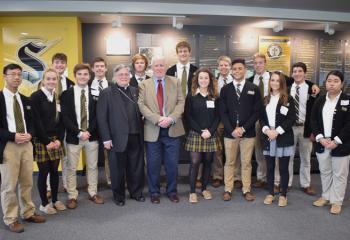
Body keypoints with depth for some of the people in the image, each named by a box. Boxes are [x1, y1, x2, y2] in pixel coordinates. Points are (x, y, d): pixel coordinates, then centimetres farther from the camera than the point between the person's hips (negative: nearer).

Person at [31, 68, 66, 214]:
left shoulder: (58, 97, 8)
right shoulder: (36, 97, -7)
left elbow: (61, 120, 8)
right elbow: (36, 122, -12)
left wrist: (59, 139, -4)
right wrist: (46, 141, -13)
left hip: (56, 140, 5)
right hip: (41, 141, -5)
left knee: (55, 171, 11)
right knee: (43, 172, 3)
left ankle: (55, 200, 25)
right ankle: (44, 203, 17)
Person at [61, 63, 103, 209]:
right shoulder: (66, 94, -1)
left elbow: (97, 115, 0)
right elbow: (65, 117, -6)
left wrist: (88, 131, -12)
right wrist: (79, 132, -15)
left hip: (92, 135, 1)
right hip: (73, 136, -1)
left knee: (92, 166, 12)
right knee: (71, 168, 6)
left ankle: (93, 193, 26)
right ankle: (72, 196, 19)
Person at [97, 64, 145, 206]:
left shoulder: (135, 91, 11)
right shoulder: (107, 93, -3)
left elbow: (140, 113, 13)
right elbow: (102, 118, -7)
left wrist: (141, 132, 3)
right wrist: (106, 138, -11)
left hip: (135, 137, 4)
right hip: (117, 138, -4)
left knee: (136, 168, 13)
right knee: (117, 169, 9)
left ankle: (136, 192, 31)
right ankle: (118, 196, 26)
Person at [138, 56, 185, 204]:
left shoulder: (175, 82, 8)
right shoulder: (144, 85, 5)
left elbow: (181, 102, 0)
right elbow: (142, 105, -5)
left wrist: (171, 118, -16)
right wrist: (158, 119, -17)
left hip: (172, 129, 1)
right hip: (152, 130, -1)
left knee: (172, 164, 8)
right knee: (153, 165, 7)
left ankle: (172, 191, 26)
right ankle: (154, 192, 24)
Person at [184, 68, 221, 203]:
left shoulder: (214, 97, 9)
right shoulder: (191, 96, 1)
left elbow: (217, 116, 5)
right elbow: (188, 116, -4)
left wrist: (210, 131, -9)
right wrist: (201, 131, -12)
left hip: (211, 134, 3)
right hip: (195, 134, -2)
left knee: (208, 162, 7)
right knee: (195, 163, -5)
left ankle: (204, 189, 21)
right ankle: (192, 192, 4)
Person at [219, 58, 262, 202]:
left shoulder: (254, 89, 2)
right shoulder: (225, 89, 4)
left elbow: (257, 112, -2)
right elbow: (223, 112, 0)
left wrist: (243, 128, -10)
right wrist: (232, 130, -11)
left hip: (248, 133, 0)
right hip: (230, 132, 1)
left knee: (246, 163, 8)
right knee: (229, 162, 8)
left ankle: (247, 190, 20)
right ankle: (228, 190, 19)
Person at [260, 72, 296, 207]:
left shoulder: (288, 99, -1)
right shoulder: (265, 100, 10)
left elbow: (292, 119, -7)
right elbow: (261, 118, 8)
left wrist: (277, 131, -15)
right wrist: (266, 130, -10)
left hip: (283, 138, -3)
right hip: (268, 138, 3)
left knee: (283, 168, 4)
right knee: (270, 168, 10)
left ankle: (283, 195, 17)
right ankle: (270, 193, 23)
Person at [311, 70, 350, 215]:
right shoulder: (320, 101, 6)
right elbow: (313, 120, 3)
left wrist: (336, 141, -17)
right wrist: (320, 138, -10)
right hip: (322, 143, 4)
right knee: (325, 172, 15)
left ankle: (336, 201, 19)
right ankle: (326, 197, 31)